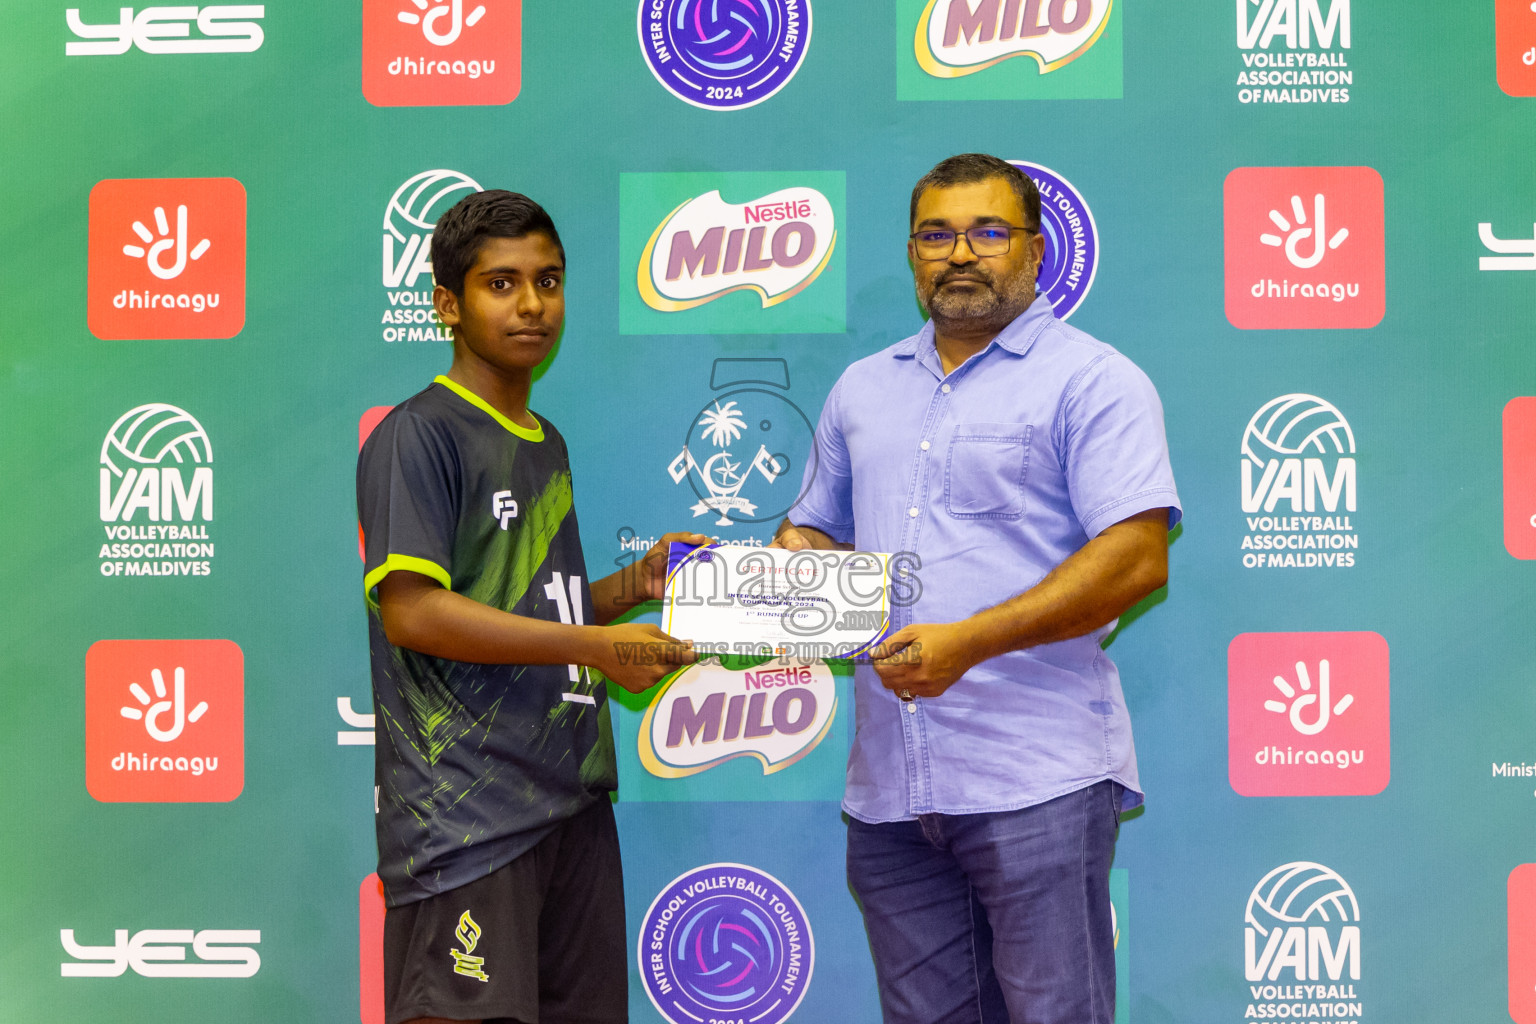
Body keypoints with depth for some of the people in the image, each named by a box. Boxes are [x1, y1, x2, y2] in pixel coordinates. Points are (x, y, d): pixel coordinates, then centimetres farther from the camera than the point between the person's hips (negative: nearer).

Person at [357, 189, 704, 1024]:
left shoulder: (547, 445, 19)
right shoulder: (418, 435, -7)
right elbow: (412, 611, -17)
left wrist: (631, 585, 6)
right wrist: (597, 647, -15)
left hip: (571, 799, 8)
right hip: (465, 813, -8)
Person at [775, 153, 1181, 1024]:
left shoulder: (1092, 381, -1)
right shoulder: (863, 389, 18)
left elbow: (1139, 558, -12)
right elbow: (816, 530, 26)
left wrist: (970, 640, -19)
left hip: (1038, 779, -5)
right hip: (889, 783, 6)